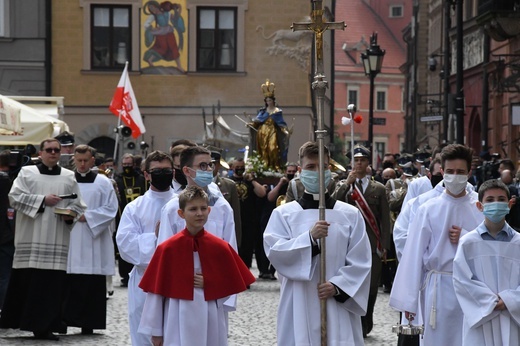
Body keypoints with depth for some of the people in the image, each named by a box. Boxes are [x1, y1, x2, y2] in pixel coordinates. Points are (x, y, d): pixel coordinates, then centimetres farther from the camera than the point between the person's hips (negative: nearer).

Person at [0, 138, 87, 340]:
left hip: (57, 241, 2)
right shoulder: (27, 173, 7)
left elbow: (78, 205, 12)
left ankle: (44, 326, 3)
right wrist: (43, 200, -11)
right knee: (26, 281, -4)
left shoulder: (69, 177, 13)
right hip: (31, 239, -2)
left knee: (52, 284, -3)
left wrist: (71, 214, -10)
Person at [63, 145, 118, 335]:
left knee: (92, 285, -3)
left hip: (93, 241, -1)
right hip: (69, 240, 1)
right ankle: (67, 318, 2)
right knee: (70, 283, -3)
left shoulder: (103, 182, 5)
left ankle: (88, 323, 1)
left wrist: (87, 216, -10)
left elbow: (111, 209, 0)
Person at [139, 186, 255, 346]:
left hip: (211, 320, 2)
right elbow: (156, 291, -1)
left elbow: (234, 284, 8)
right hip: (179, 321, -2)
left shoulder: (220, 247, 1)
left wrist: (209, 284, -9)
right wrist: (155, 330, 0)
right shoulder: (167, 249, -4)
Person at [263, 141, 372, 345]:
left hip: (338, 307, 1)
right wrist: (309, 237, -19)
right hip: (299, 306, -1)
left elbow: (360, 262, 3)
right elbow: (273, 251, -7)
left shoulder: (350, 214, 7)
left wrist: (337, 286, -11)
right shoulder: (284, 213, 5)